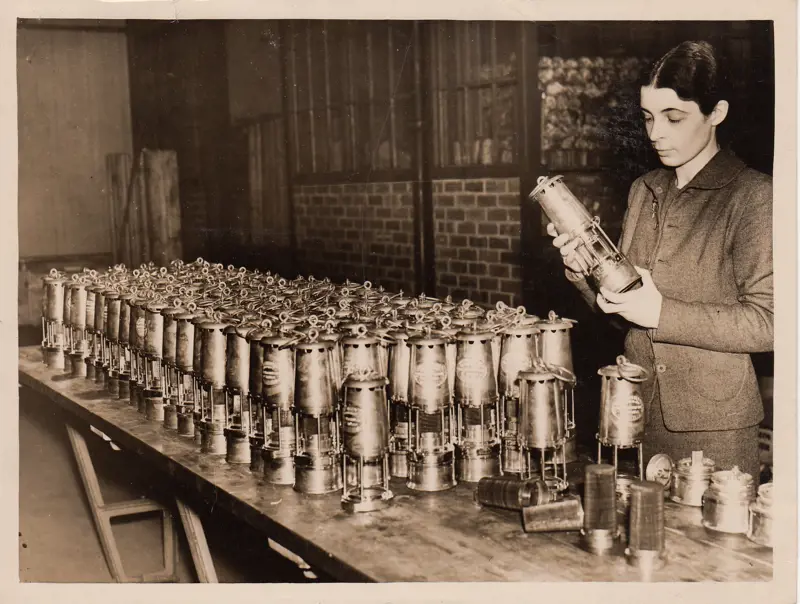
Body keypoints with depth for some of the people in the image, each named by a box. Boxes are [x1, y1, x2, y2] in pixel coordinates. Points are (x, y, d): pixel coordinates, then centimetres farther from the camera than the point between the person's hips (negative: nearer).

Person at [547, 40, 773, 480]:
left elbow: (765, 323, -13)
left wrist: (661, 313, -20)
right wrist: (584, 270, -6)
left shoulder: (752, 195, -9)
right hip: (637, 409, 5)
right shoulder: (644, 191, 10)